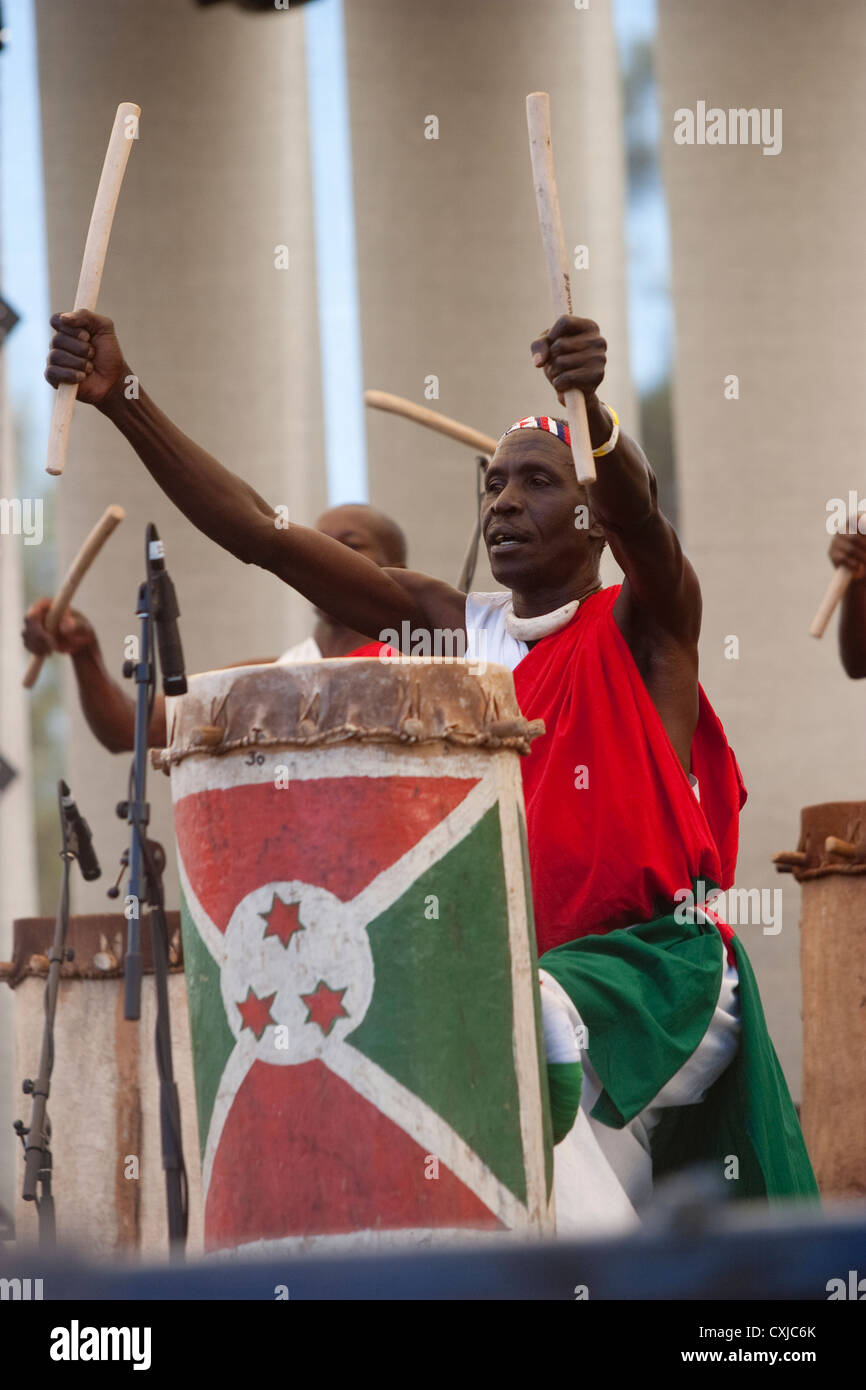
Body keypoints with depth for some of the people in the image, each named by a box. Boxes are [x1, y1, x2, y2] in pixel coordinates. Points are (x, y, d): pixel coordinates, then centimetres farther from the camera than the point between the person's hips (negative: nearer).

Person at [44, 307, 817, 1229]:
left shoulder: (642, 626, -2)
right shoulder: (450, 629, 9)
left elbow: (638, 512, -26)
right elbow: (262, 536, 0)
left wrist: (591, 411, -50)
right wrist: (122, 400, -12)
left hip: (656, 971, -6)